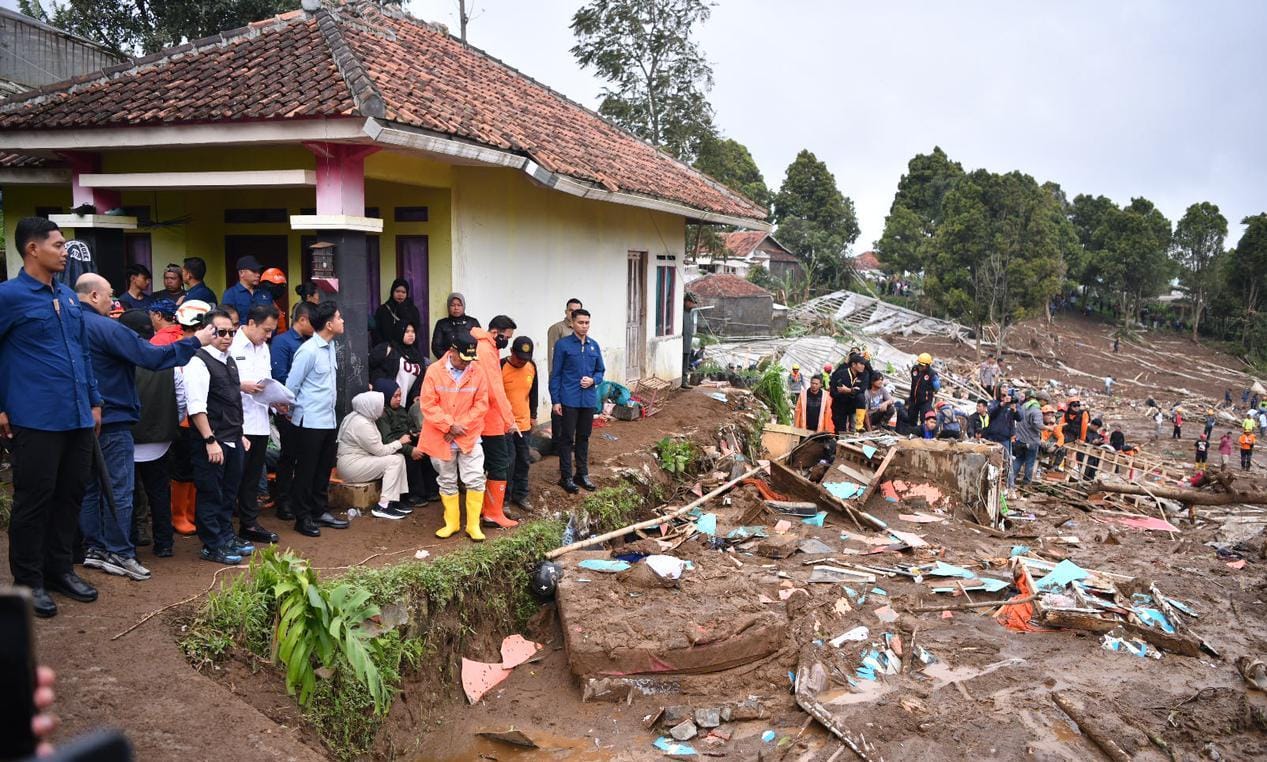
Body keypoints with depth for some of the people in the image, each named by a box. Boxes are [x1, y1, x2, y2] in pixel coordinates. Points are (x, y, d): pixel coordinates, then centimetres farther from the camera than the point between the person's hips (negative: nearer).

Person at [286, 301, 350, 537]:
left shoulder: (330, 346, 8)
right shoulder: (308, 351, -17)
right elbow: (291, 385, -12)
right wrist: (290, 411, -2)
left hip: (329, 420, 8)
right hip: (310, 421, -8)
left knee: (324, 468, 16)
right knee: (306, 470, 3)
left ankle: (320, 511, 28)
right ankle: (303, 517, 14)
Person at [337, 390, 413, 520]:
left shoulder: (364, 417, 8)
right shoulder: (362, 424, -23)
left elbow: (377, 447, 9)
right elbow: (380, 451, -19)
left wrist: (398, 442, -3)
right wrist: (400, 442, -6)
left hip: (360, 459, 10)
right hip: (351, 465, -10)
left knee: (399, 457, 1)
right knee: (394, 461, -18)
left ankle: (395, 500, 1)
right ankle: (383, 507, -17)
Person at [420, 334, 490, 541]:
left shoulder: (477, 373, -4)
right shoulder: (434, 371, -8)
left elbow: (481, 404, -4)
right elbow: (428, 405, -10)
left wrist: (461, 426, -13)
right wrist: (450, 425, -16)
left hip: (469, 436, 0)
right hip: (441, 437, 0)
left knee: (475, 480, -5)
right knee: (447, 482, 13)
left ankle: (473, 525, 7)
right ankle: (451, 522, 27)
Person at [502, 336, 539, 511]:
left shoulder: (531, 367, 1)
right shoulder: (500, 367, -16)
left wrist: (533, 416, 16)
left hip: (524, 423, 6)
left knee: (523, 461, 12)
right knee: (508, 462, -4)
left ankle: (520, 495, 26)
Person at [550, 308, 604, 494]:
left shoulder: (594, 345, 7)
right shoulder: (563, 345, -6)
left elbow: (601, 370, 15)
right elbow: (556, 374, -5)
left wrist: (593, 380, -8)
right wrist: (555, 400, -8)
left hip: (589, 400, 4)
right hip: (569, 400, -4)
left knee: (584, 437, 14)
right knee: (567, 438, 2)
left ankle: (583, 473, 24)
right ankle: (566, 477, 10)